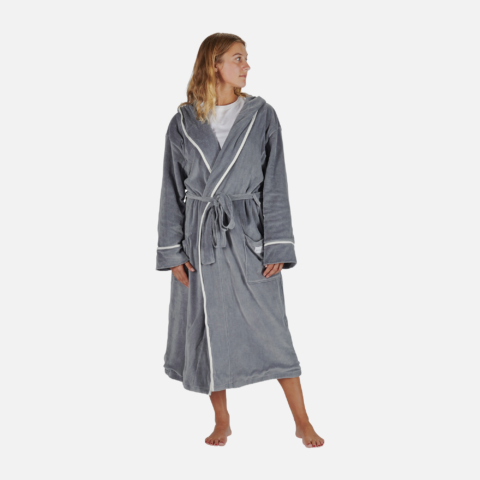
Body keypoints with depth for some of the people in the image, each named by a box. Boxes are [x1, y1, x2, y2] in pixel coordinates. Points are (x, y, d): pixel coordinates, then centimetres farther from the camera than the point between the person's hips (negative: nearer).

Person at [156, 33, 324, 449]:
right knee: (208, 331, 8)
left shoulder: (262, 116, 0)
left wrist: (277, 248, -6)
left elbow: (275, 185, -1)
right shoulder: (183, 123, 2)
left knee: (270, 328, -1)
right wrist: (172, 252, 0)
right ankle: (222, 422, 25)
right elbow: (172, 191, 5)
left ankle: (303, 422, 10)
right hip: (200, 238, 1)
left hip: (247, 235, -1)